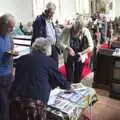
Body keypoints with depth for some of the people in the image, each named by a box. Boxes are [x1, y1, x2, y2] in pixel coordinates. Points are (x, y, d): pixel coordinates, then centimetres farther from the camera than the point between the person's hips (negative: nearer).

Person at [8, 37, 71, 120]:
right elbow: (59, 79, 13)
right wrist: (68, 86, 35)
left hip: (16, 99, 5)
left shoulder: (22, 59, 16)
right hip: (35, 102, -4)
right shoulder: (48, 61, 4)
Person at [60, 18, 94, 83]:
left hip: (79, 57, 1)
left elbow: (91, 46, -13)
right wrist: (68, 48, -32)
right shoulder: (67, 30, -17)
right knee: (69, 77, 0)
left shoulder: (85, 31, -16)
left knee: (77, 78, 11)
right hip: (69, 57, -1)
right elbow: (60, 43, -16)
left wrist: (82, 53, -25)